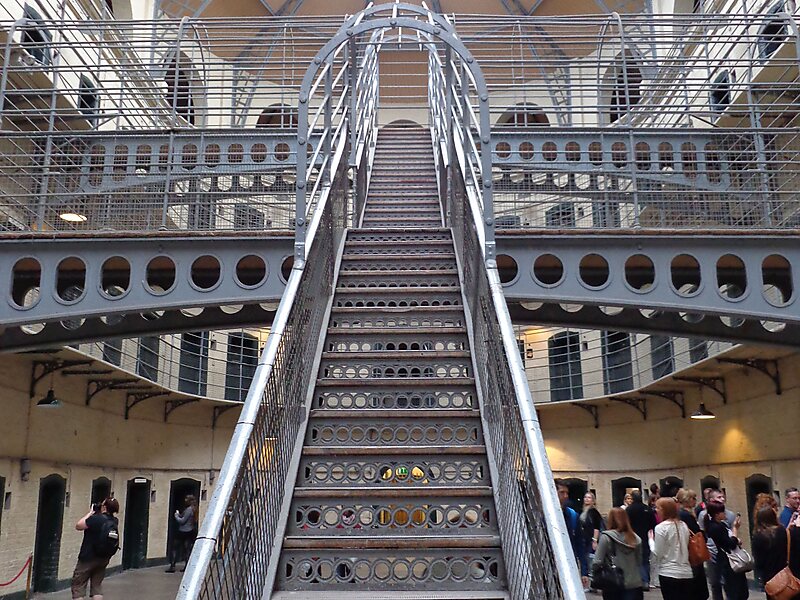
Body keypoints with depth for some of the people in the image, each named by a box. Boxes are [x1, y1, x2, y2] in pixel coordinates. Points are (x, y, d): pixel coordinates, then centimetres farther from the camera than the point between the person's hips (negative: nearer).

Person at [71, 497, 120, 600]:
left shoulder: (96, 518, -22)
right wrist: (95, 514, 10)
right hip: (104, 559, 6)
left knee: (78, 587, 4)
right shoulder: (115, 521, 0)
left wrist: (90, 512, -4)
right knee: (97, 586, 14)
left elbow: (78, 526, -10)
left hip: (88, 558, -6)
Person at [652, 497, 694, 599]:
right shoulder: (683, 525, 8)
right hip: (686, 573, 6)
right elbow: (685, 548, 16)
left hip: (669, 574, -6)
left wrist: (651, 539, 3)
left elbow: (658, 554, -10)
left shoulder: (660, 527, -11)